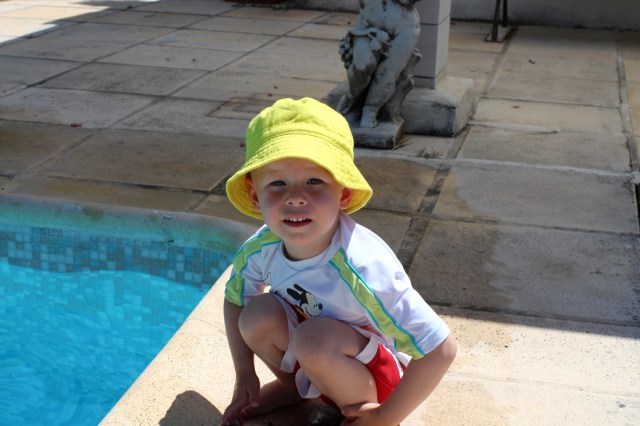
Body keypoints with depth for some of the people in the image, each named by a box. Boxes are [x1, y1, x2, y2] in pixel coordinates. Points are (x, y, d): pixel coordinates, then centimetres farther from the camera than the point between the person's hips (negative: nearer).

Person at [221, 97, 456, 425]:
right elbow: (235, 298, 7)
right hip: (315, 359, 6)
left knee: (316, 338, -34)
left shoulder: (362, 269, -37)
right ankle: (294, 384, 10)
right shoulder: (261, 248, -18)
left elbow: (441, 350, -33)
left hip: (375, 372, -5)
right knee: (259, 314, -20)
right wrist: (245, 374, 1)